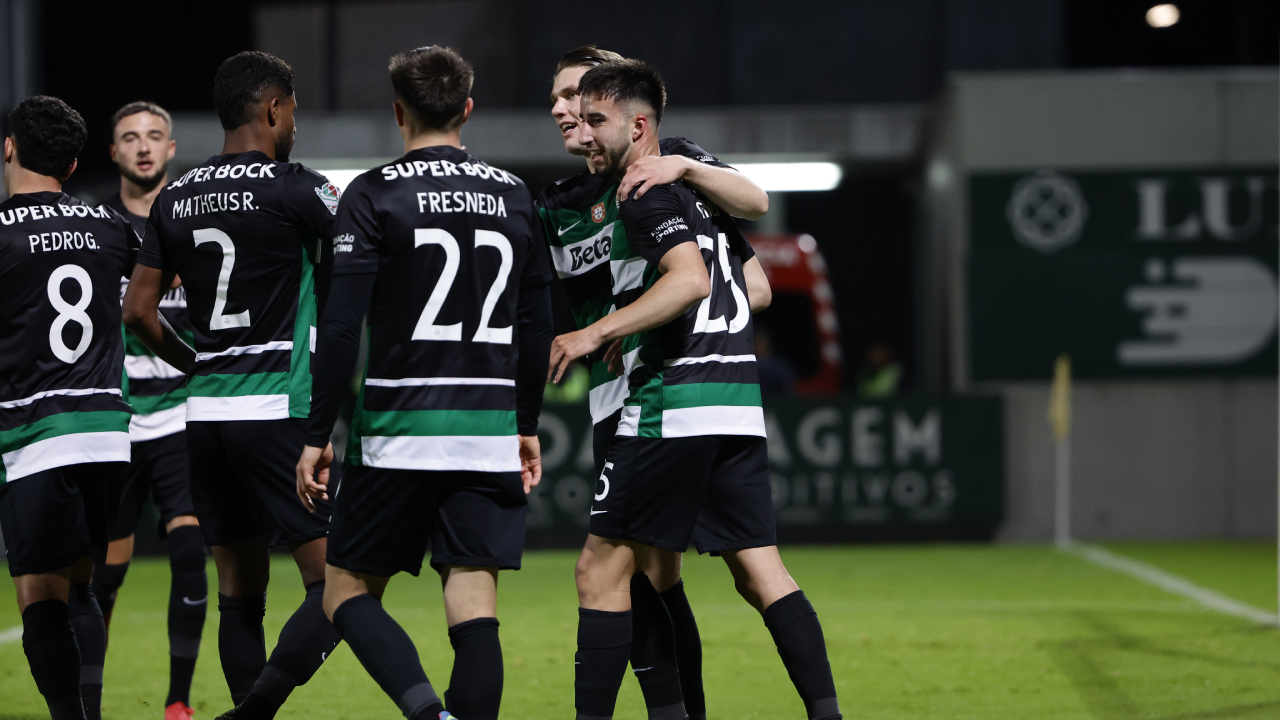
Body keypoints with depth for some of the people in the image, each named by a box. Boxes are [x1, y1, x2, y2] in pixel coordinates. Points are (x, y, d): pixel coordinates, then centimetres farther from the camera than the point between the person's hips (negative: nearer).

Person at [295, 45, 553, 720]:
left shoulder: (373, 195, -4)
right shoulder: (512, 195, 9)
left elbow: (342, 324, -10)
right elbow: (536, 325, 14)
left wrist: (318, 434, -5)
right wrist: (527, 425, 24)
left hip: (397, 429, -3)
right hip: (490, 433, 4)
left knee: (347, 592, 6)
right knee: (474, 611, 2)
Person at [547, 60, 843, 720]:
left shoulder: (644, 194, -7)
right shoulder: (693, 181, 20)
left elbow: (690, 278, -22)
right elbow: (754, 286, 28)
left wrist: (597, 332, -21)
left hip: (672, 405, -9)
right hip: (738, 401, 9)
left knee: (602, 569, 0)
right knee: (760, 572, 4)